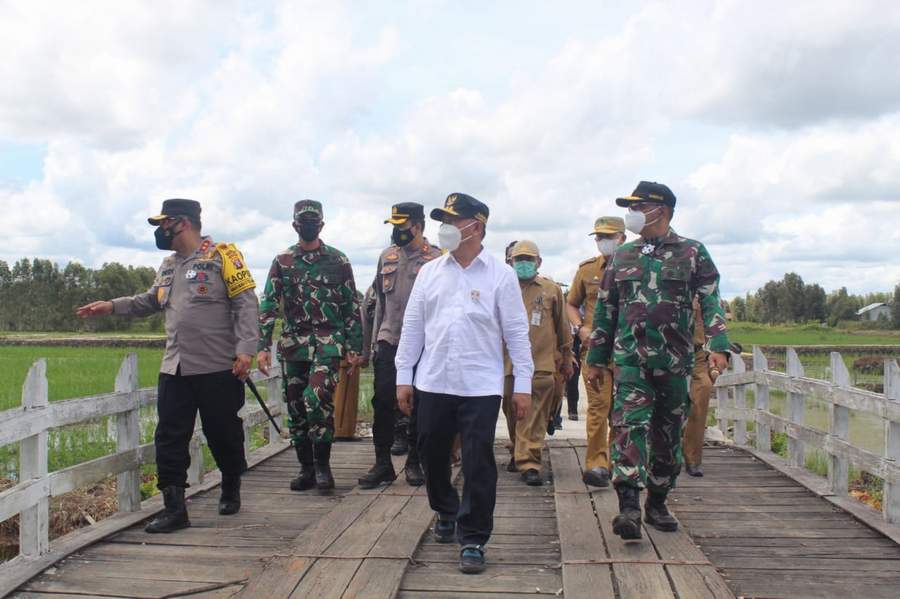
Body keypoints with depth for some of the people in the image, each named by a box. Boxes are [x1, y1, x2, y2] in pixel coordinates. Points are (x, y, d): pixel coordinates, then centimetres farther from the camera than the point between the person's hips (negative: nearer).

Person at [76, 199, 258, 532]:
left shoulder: (222, 256, -7)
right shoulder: (168, 265, 16)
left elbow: (245, 304, -11)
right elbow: (150, 302, 29)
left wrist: (244, 349, -19)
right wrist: (111, 307, 15)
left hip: (219, 368, -6)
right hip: (174, 368, 7)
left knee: (223, 434, 8)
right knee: (169, 439, 1)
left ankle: (231, 490, 32)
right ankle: (174, 510, 7)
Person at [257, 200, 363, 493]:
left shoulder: (338, 261, 4)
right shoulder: (282, 261, 9)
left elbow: (352, 307, 5)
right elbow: (268, 304, 5)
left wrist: (354, 347, 0)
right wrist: (262, 346, -4)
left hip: (328, 342, -3)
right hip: (293, 344, 3)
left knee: (317, 398, -20)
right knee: (295, 407, 7)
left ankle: (322, 464, -4)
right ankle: (306, 468, 20)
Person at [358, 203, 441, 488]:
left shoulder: (436, 259, -5)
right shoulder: (387, 257, 11)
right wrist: (375, 337, 14)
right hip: (389, 340, 4)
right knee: (382, 401, 2)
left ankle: (414, 462, 17)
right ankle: (382, 463, 11)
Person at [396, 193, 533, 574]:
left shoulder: (500, 274, -2)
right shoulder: (429, 272, 7)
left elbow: (517, 332, -2)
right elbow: (412, 326, 9)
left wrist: (523, 384, -5)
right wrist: (404, 376, 6)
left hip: (481, 386, -3)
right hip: (433, 384, 4)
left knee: (478, 465, -2)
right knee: (433, 457, 14)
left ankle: (473, 539, 11)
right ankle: (446, 514, 39)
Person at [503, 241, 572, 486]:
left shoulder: (552, 290, 7)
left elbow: (562, 328, 14)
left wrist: (566, 361, 16)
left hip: (542, 366, -1)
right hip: (509, 364, 2)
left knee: (534, 419, -5)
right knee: (513, 414, 13)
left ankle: (528, 462, -3)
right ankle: (520, 453, 32)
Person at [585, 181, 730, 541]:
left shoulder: (693, 253, 5)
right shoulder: (622, 257, 11)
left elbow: (711, 302, -2)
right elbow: (605, 310, 14)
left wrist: (717, 346, -17)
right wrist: (597, 359, 13)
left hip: (675, 361, 0)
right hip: (631, 358, 0)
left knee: (668, 432, 9)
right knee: (629, 424, -14)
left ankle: (657, 503, 23)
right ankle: (629, 505, -18)